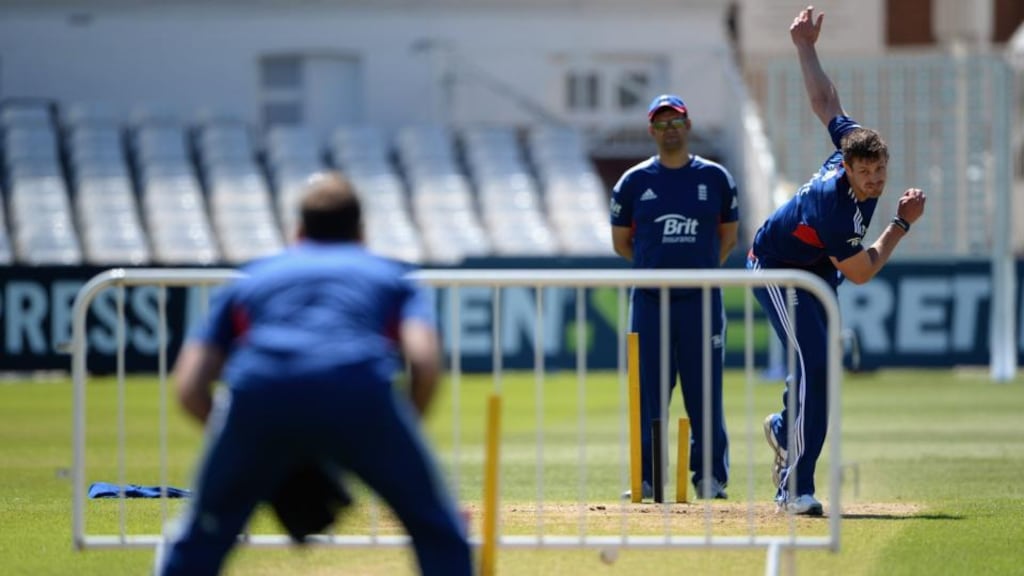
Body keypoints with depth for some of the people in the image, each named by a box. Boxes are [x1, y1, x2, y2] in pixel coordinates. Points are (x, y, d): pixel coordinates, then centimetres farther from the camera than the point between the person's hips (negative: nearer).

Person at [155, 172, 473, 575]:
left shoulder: (250, 279, 35)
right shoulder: (392, 277, 32)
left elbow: (189, 387, 23)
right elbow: (424, 360, 9)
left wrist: (247, 448, 32)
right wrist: (399, 442, 21)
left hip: (257, 392, 2)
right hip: (359, 389, -1)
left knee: (200, 541, 21)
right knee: (438, 532, 15)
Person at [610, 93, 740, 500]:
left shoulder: (715, 178, 6)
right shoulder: (634, 182, 6)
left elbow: (728, 237, 16)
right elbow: (620, 242, 14)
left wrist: (699, 268, 10)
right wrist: (657, 265, 10)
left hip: (701, 301, 0)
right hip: (650, 300, 0)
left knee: (705, 392, -1)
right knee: (648, 392, -1)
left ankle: (710, 477, 6)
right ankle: (645, 478, 4)